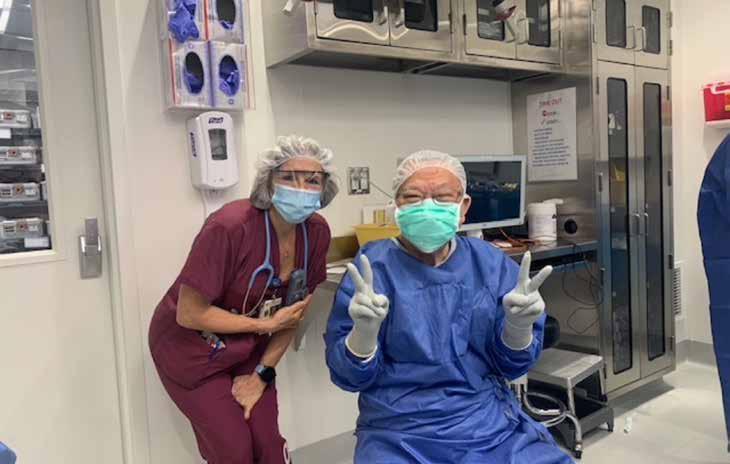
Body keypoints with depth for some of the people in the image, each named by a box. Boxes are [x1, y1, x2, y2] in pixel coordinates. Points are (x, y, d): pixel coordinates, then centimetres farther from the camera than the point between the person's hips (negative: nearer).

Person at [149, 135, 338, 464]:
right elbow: (190, 314, -26)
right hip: (191, 347, -5)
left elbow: (295, 310, -2)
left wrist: (262, 374, -4)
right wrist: (267, 324, -23)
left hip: (248, 349, 5)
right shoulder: (229, 227, -31)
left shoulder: (316, 232, -13)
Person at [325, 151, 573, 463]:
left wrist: (519, 325, -17)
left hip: (491, 423, 2)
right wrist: (365, 329, -26)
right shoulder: (371, 268, -7)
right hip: (399, 435, -2)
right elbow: (349, 376, -7)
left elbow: (509, 366, 3)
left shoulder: (491, 264, 1)